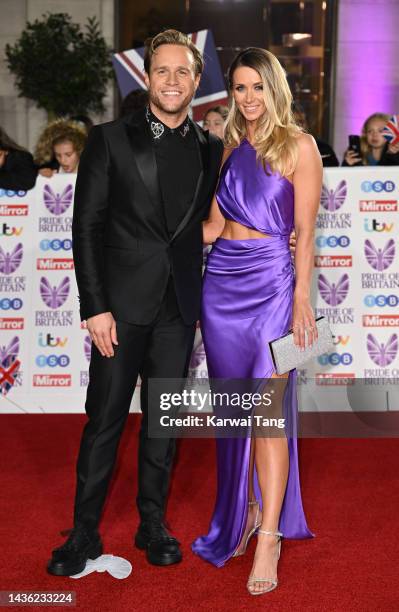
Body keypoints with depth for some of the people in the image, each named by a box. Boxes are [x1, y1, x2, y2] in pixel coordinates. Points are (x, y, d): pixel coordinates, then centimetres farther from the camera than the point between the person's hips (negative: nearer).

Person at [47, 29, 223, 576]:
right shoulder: (110, 140, -1)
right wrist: (95, 307, -10)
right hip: (123, 303, -3)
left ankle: (153, 525, 25)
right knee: (106, 420, 2)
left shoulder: (210, 149, 8)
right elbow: (86, 227, -4)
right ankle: (84, 534, 15)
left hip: (179, 308, 3)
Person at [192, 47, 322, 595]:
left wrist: (302, 298, -9)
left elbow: (304, 232, -4)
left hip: (270, 282, -5)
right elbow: (214, 225, 14)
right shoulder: (230, 148, 14)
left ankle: (269, 538, 0)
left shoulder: (298, 147, -1)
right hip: (220, 280, 5)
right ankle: (245, 512, 24)